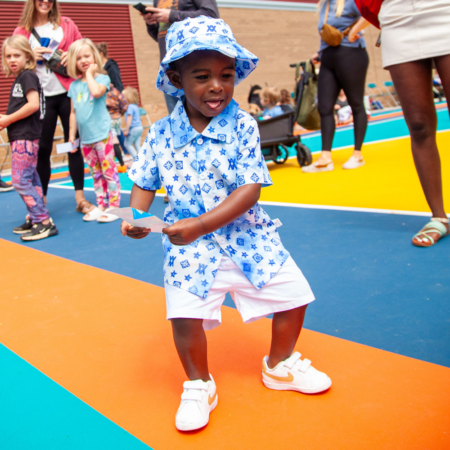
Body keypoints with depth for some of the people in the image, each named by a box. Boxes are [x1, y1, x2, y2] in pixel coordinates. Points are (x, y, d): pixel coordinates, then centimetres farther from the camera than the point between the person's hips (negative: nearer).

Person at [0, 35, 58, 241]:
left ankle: (43, 222, -11)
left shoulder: (27, 76, -10)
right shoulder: (19, 79, 19)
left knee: (20, 180, -11)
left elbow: (33, 104, -22)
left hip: (25, 137, -10)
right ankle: (35, 219, 19)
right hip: (21, 136, 10)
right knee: (30, 179, 12)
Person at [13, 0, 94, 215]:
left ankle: (80, 198, 10)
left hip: (68, 92, 1)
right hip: (41, 97, 0)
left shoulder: (66, 25, 11)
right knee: (42, 149, 0)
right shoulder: (22, 32, 9)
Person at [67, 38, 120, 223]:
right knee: (96, 174, 13)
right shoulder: (74, 85, 11)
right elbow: (73, 113, 15)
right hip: (85, 138, 6)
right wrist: (72, 135, 12)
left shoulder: (102, 78, -2)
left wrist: (90, 74, -12)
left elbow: (96, 92, -26)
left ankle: (113, 206, 5)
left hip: (102, 135, -5)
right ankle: (101, 206, 20)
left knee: (109, 171, -1)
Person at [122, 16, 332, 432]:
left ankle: (280, 366, 33)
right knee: (185, 316, -13)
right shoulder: (161, 133, -3)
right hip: (189, 246, 0)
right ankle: (199, 386, 18)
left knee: (293, 294, 3)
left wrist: (200, 225, -25)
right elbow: (145, 183, 7)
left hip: (248, 237, 1)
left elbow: (250, 190, -16)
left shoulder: (242, 126, -9)